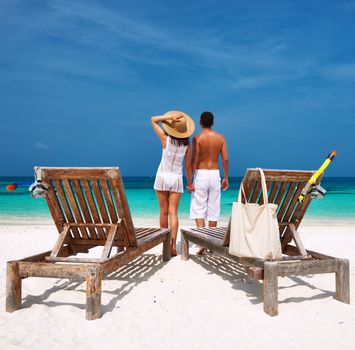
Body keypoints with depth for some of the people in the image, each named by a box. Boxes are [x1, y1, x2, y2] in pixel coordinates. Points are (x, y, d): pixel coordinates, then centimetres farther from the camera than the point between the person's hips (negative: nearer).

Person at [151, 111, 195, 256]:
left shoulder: (166, 139, -8)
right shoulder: (186, 145, -3)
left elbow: (153, 120, 2)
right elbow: (188, 166, 3)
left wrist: (170, 116, -4)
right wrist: (189, 183, 14)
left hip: (162, 177, -1)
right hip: (176, 179, 1)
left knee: (164, 212, 8)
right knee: (173, 212, 0)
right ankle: (173, 243, -11)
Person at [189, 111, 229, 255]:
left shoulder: (197, 138, -7)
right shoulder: (220, 137, 5)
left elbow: (194, 160, -12)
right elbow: (225, 159, 2)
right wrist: (225, 178, 11)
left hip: (201, 174, -4)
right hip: (215, 174, 4)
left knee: (198, 209, 1)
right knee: (213, 209, 10)